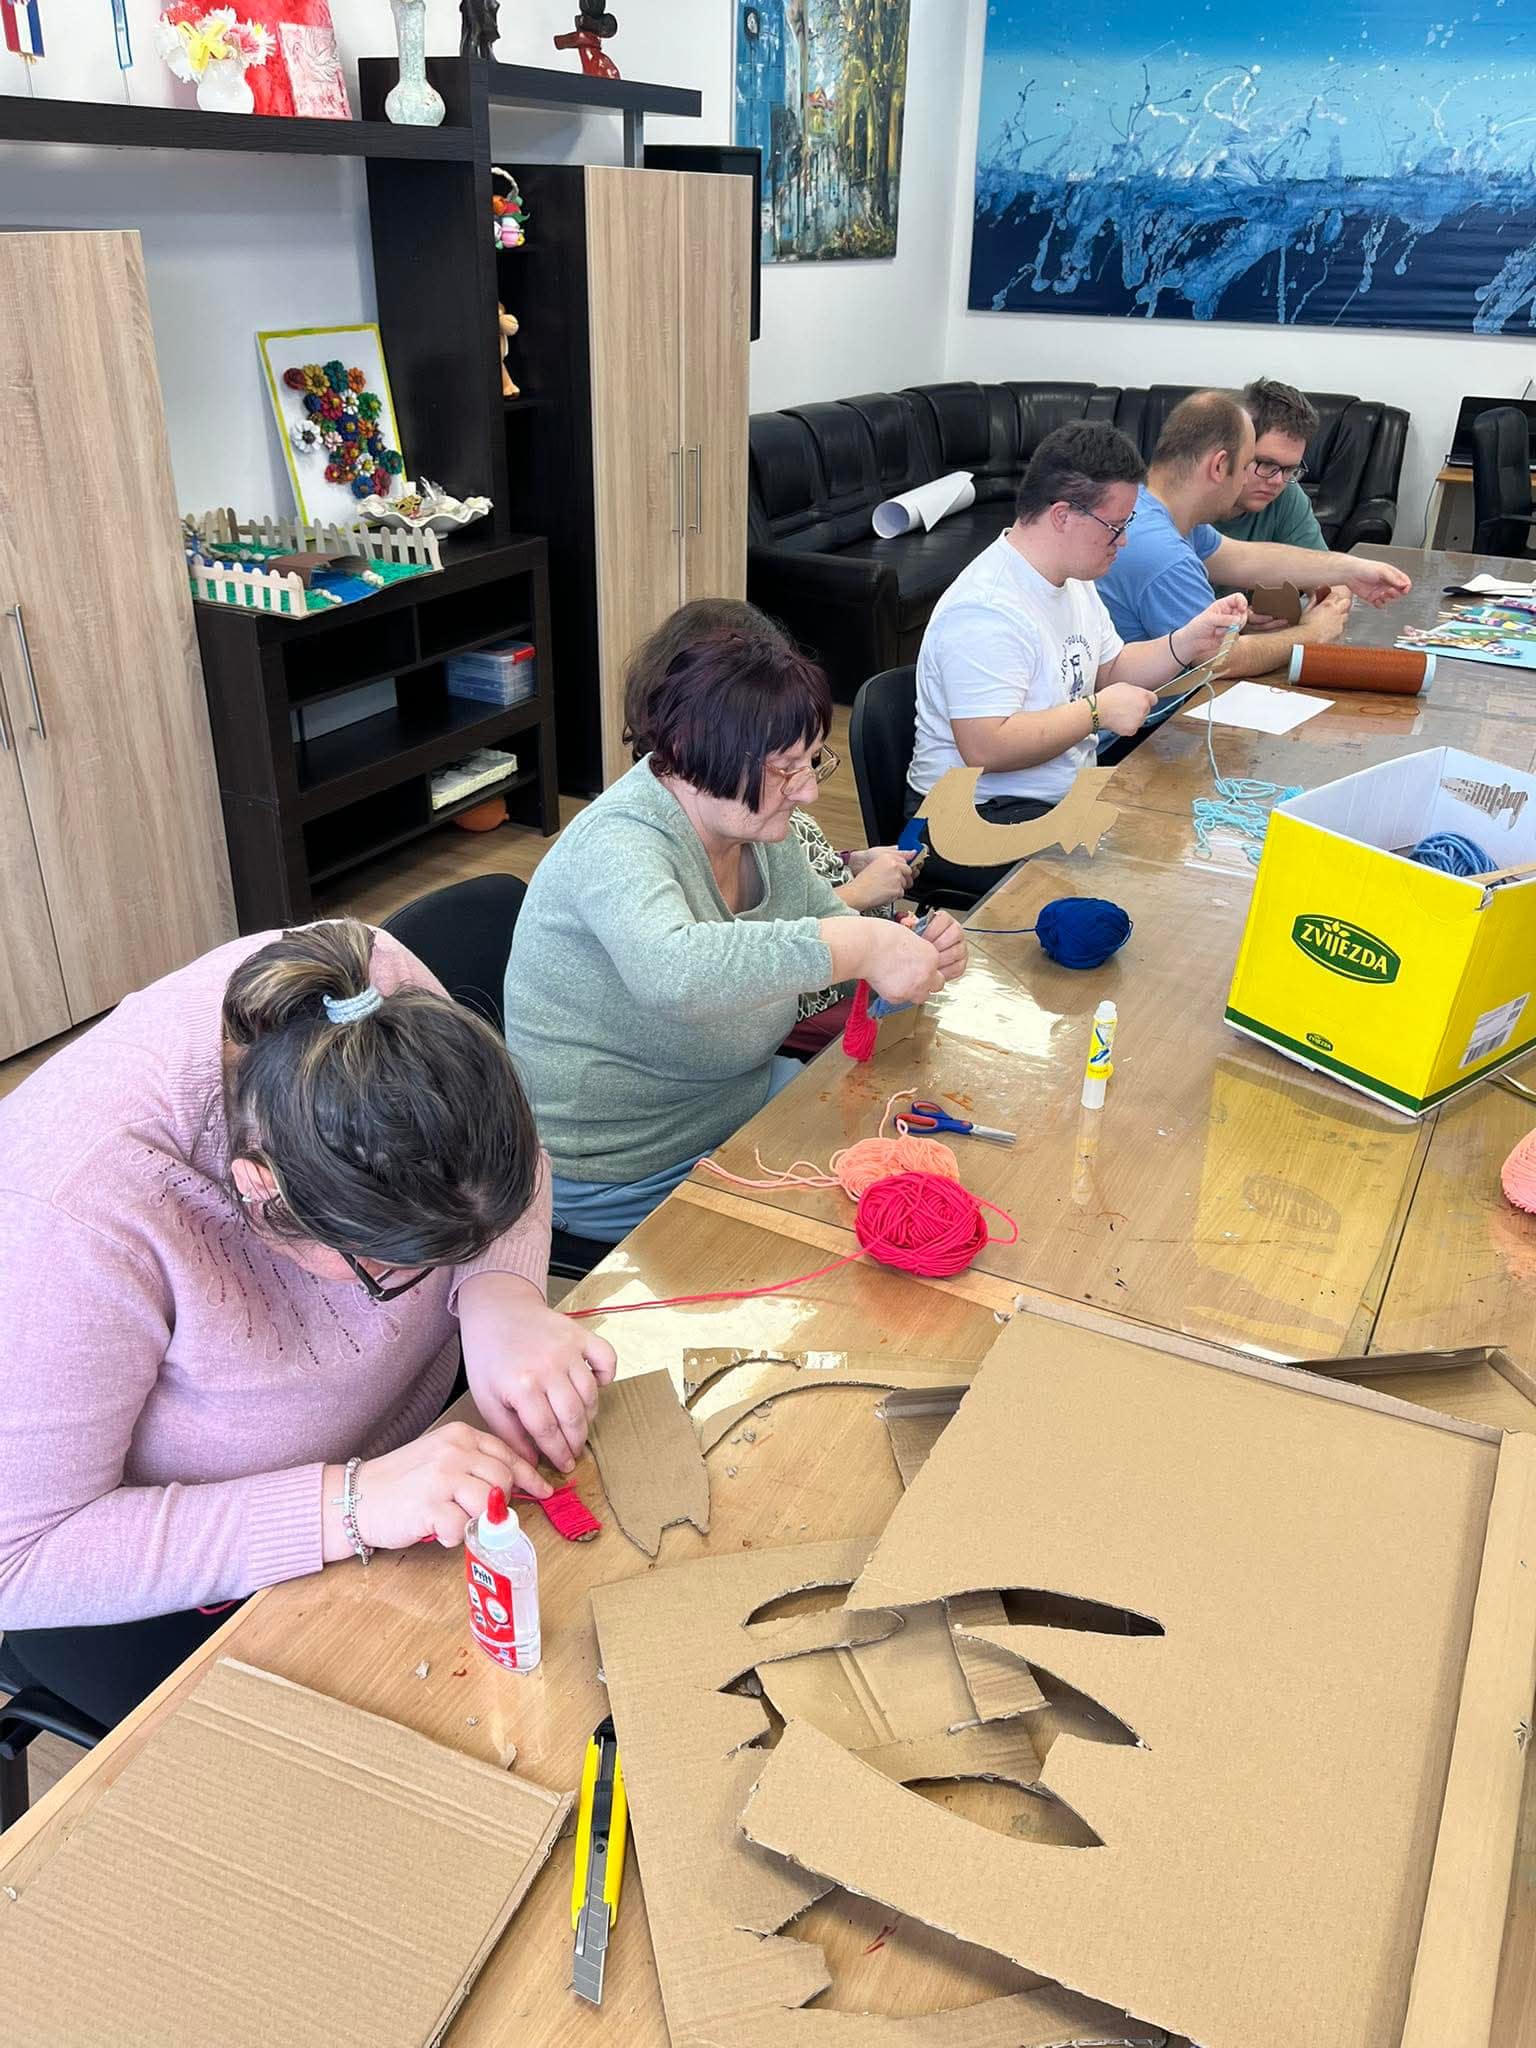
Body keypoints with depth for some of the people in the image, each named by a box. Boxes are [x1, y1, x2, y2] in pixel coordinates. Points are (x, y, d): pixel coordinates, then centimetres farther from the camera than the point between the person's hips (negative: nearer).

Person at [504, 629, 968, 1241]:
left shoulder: (751, 825, -1)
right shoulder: (620, 846, -28)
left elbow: (827, 920, 11)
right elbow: (671, 972, -49)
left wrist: (918, 951, -11)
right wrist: (861, 948, -47)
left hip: (741, 1095, 9)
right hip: (620, 1175, -8)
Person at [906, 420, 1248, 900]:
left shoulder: (1072, 580, 10)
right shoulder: (986, 610, -23)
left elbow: (1110, 670, 20)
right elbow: (985, 747, -30)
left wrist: (1186, 644, 3)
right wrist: (1097, 711, -21)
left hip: (1066, 796, 10)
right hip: (981, 820, -10)